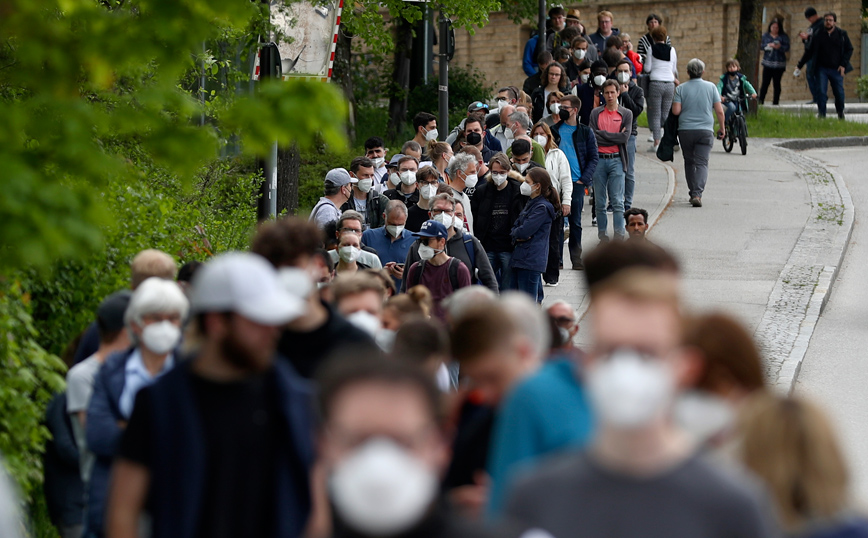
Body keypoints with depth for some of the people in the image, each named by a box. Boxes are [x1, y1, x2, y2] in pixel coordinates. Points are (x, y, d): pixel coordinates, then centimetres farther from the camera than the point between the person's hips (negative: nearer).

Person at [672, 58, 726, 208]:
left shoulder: (681, 88, 0)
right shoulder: (711, 87, 2)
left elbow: (676, 110, -7)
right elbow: (719, 111, 0)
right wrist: (722, 128, 13)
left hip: (685, 130, 1)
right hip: (705, 131, -1)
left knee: (689, 162, 14)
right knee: (701, 163, -4)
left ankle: (693, 193, 19)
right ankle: (697, 194, -20)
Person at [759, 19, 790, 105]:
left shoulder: (784, 36, 4)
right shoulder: (765, 35, 10)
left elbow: (787, 47, -3)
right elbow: (761, 45, 6)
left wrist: (780, 47, -22)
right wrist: (768, 45, -13)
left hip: (779, 64, -1)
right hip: (767, 62, 1)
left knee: (777, 83, 2)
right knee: (765, 83, -5)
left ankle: (775, 102, 7)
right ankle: (760, 101, -2)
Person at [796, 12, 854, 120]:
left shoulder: (842, 34, 2)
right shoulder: (817, 35, 3)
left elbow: (849, 49, 6)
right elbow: (809, 52, 9)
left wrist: (843, 65, -5)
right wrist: (800, 66, 6)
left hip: (836, 69, 0)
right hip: (822, 69, 0)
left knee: (839, 93, 2)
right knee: (821, 92, -10)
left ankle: (840, 114, 25)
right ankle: (822, 115, -4)